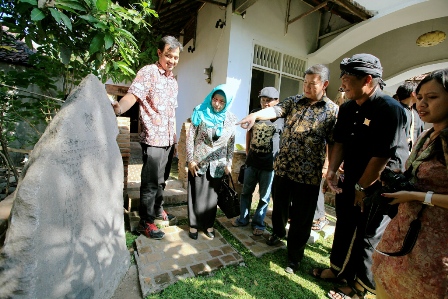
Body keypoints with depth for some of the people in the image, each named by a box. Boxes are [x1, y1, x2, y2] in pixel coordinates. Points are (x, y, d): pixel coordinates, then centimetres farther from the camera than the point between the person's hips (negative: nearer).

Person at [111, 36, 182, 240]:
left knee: (161, 180, 18)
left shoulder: (173, 80, 16)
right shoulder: (148, 72, -6)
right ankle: (146, 222, 19)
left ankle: (158, 211, 36)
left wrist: (175, 138, 16)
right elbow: (132, 95, -21)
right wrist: (118, 108, -43)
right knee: (150, 183, 2)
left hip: (168, 140, 7)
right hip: (153, 139, -7)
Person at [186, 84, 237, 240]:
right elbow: (190, 137, -6)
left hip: (218, 164, 2)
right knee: (196, 194, 9)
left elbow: (231, 143, 4)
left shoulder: (231, 119, -2)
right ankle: (194, 225, 28)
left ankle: (208, 224, 32)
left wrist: (228, 163, 3)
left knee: (212, 194, 13)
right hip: (199, 161, -2)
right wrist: (190, 160, -9)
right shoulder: (201, 113, -8)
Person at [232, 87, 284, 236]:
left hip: (269, 163, -3)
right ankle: (243, 218, 35)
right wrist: (247, 151, 12)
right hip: (252, 161, 4)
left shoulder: (281, 118, -6)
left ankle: (258, 223, 30)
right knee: (246, 192, 16)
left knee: (264, 196, 11)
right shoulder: (255, 113, 3)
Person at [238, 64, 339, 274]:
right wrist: (255, 115, -33)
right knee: (279, 205, 21)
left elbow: (334, 144, -3)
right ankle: (278, 232, 51)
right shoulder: (293, 101, 6)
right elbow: (275, 110, -13)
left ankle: (295, 256, 30)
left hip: (308, 174, -3)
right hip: (282, 167, 3)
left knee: (301, 218, 8)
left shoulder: (332, 110, -1)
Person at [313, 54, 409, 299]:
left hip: (377, 188, -6)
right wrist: (331, 172, -4)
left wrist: (361, 188, -14)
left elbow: (382, 156, -22)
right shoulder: (347, 108, 3)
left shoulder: (390, 109, -20)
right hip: (349, 181, 7)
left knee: (367, 237, 9)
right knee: (344, 227, 19)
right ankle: (338, 269, 41)